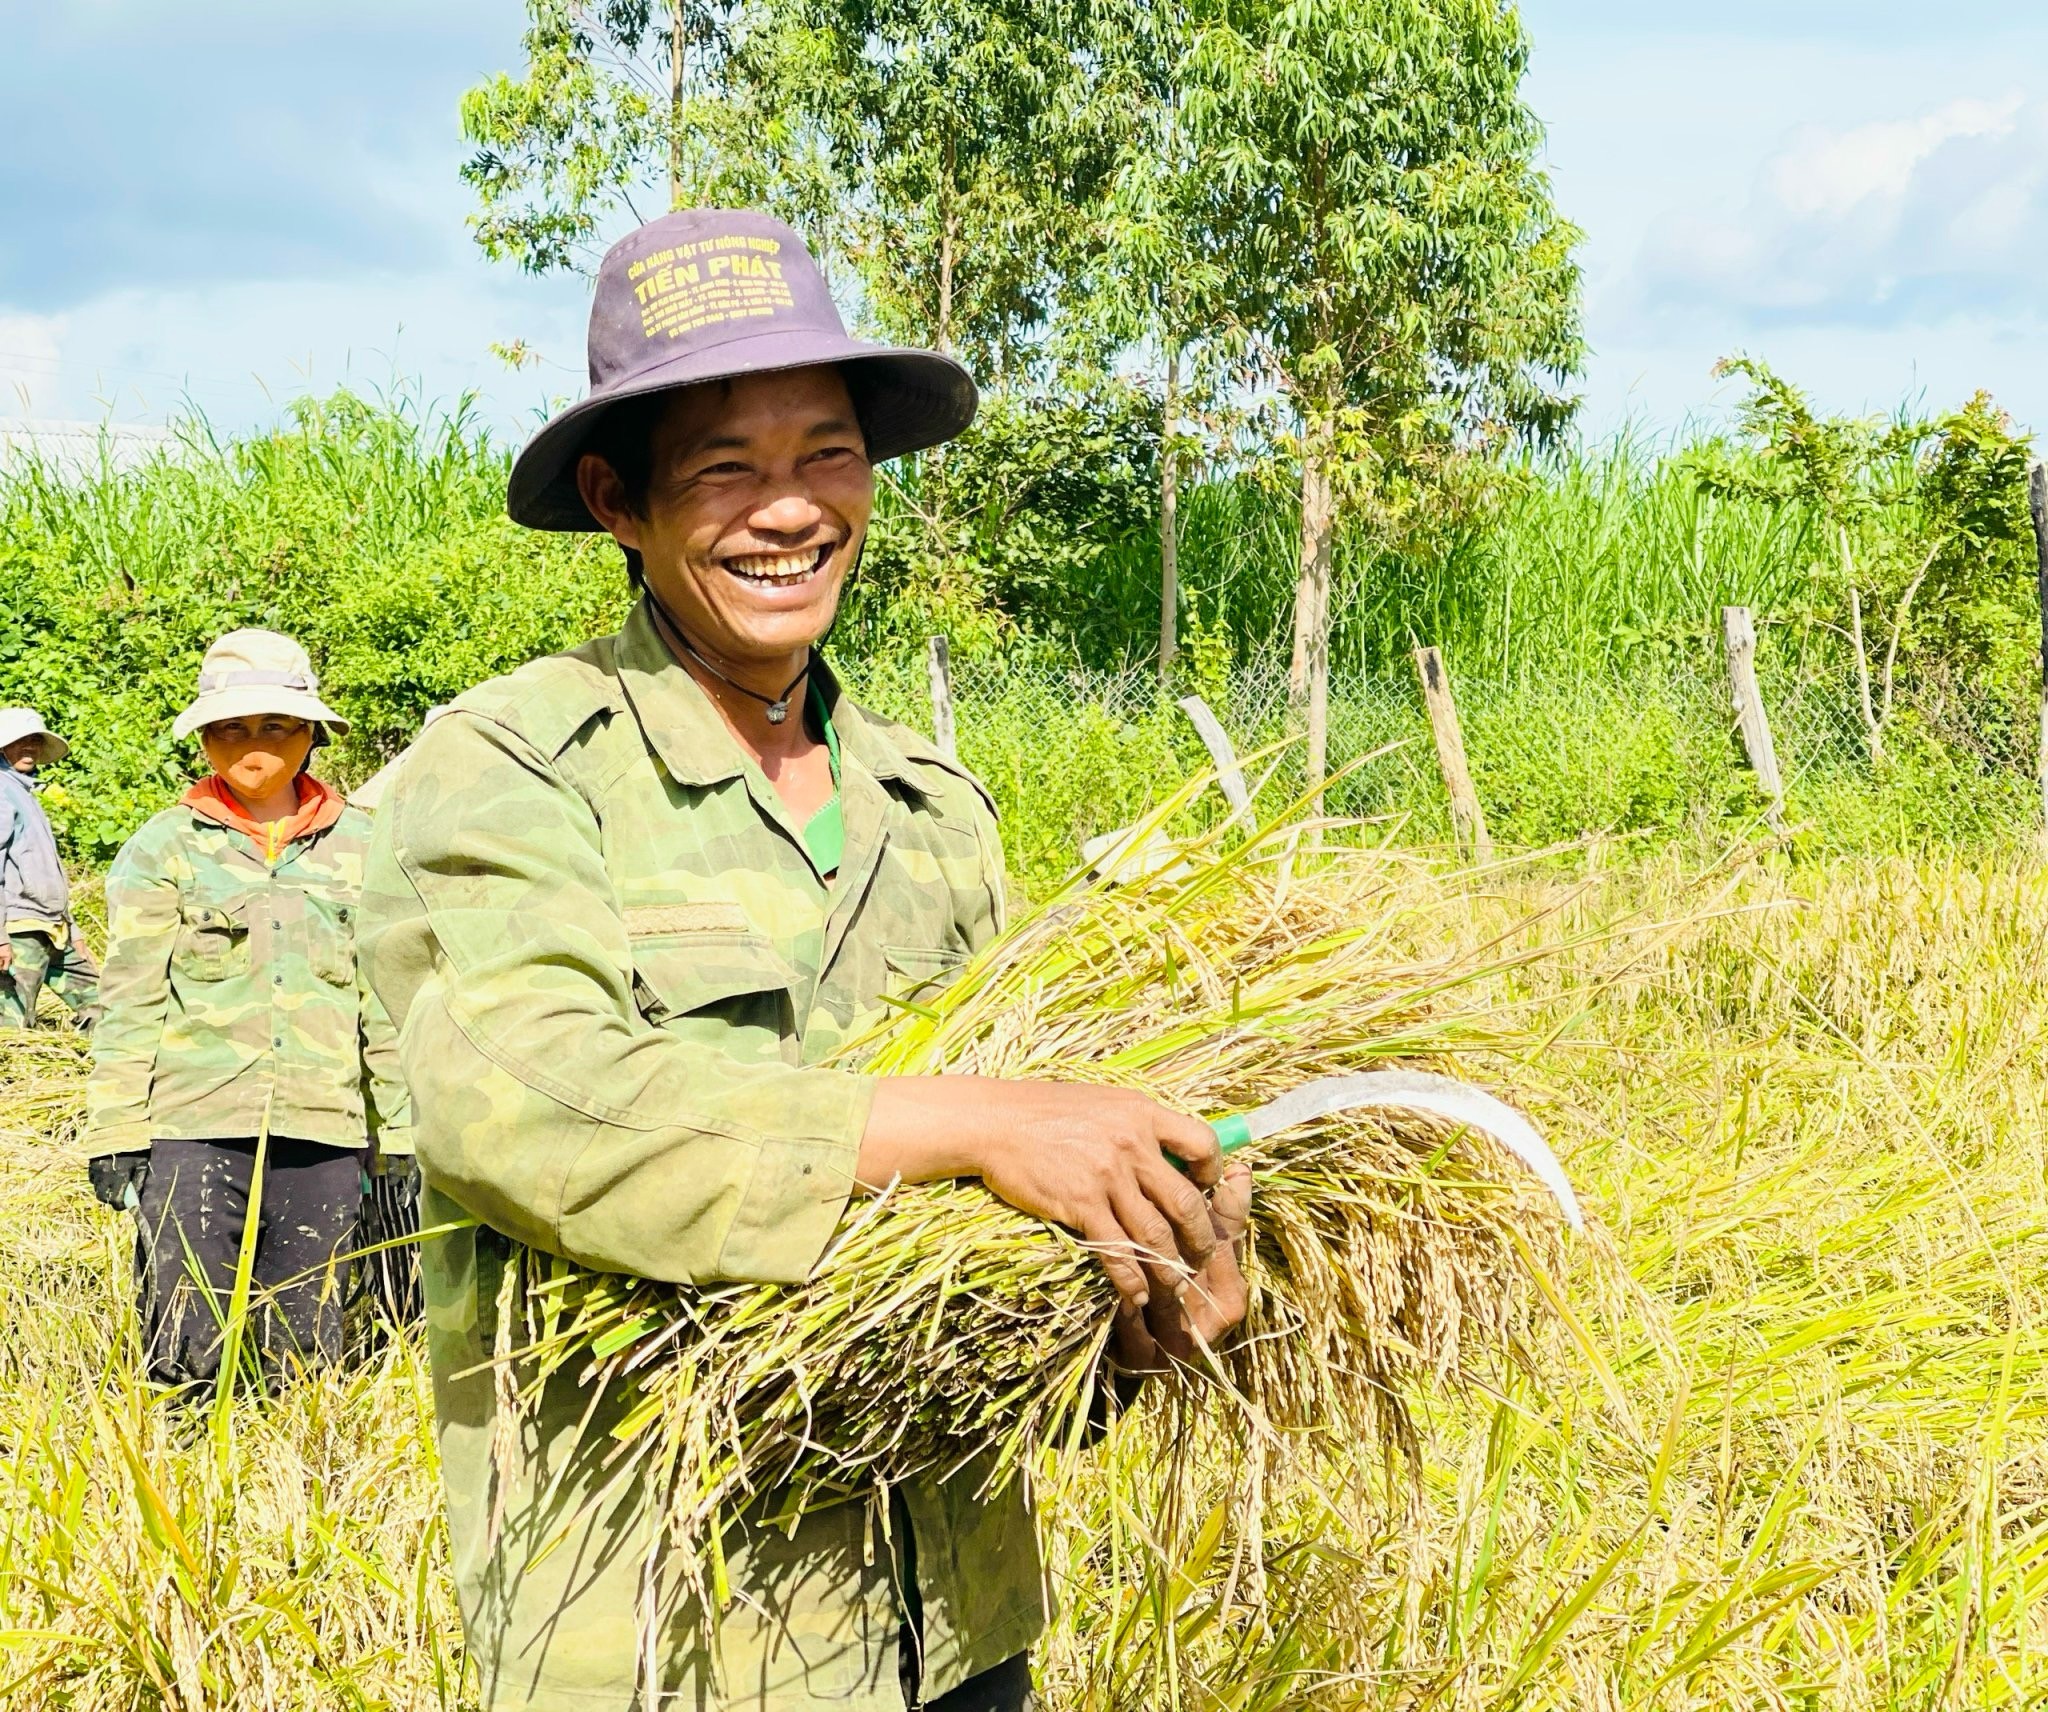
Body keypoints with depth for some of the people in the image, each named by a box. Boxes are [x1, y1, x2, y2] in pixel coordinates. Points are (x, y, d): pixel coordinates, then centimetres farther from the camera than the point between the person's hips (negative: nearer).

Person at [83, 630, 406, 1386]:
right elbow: (129, 999, 4)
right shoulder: (163, 847, 6)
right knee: (185, 1355, -6)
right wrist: (114, 1130, -2)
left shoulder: (359, 847, 11)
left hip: (322, 1129, 2)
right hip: (193, 1127, -2)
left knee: (308, 1353, 5)